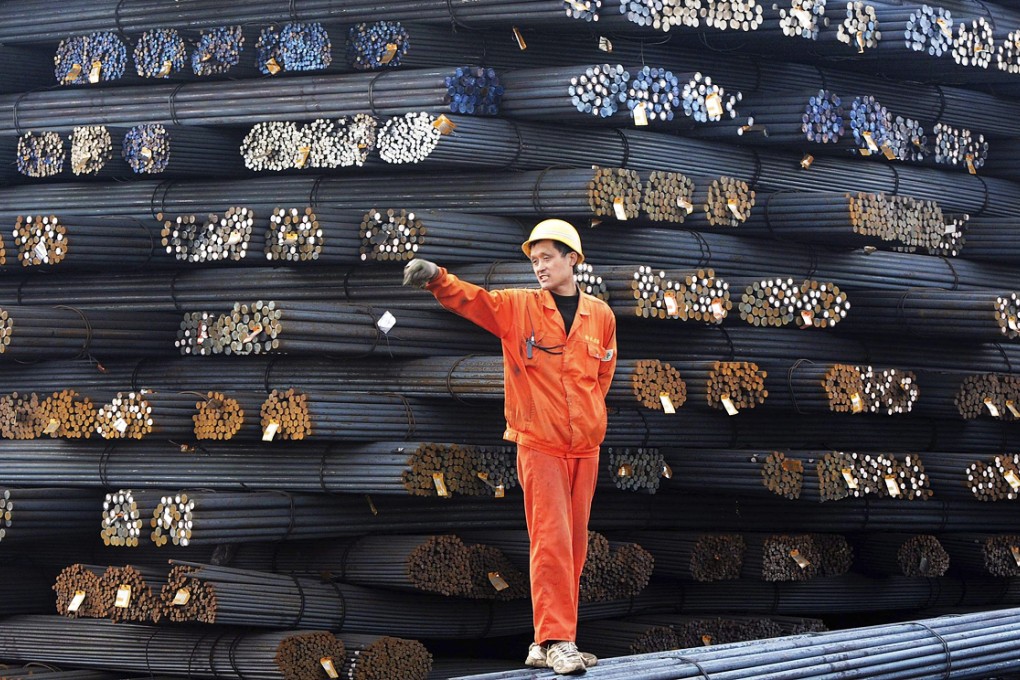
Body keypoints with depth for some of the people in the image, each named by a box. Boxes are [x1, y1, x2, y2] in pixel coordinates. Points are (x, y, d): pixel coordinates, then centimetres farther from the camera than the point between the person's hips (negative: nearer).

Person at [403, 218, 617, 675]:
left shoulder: (600, 316, 9)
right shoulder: (517, 307, 0)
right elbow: (468, 298, -15)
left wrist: (587, 417, 14)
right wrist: (435, 278, -34)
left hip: (585, 448, 4)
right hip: (539, 445, -4)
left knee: (574, 545, 6)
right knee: (550, 541, -11)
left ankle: (548, 644, 14)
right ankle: (556, 641, -11)